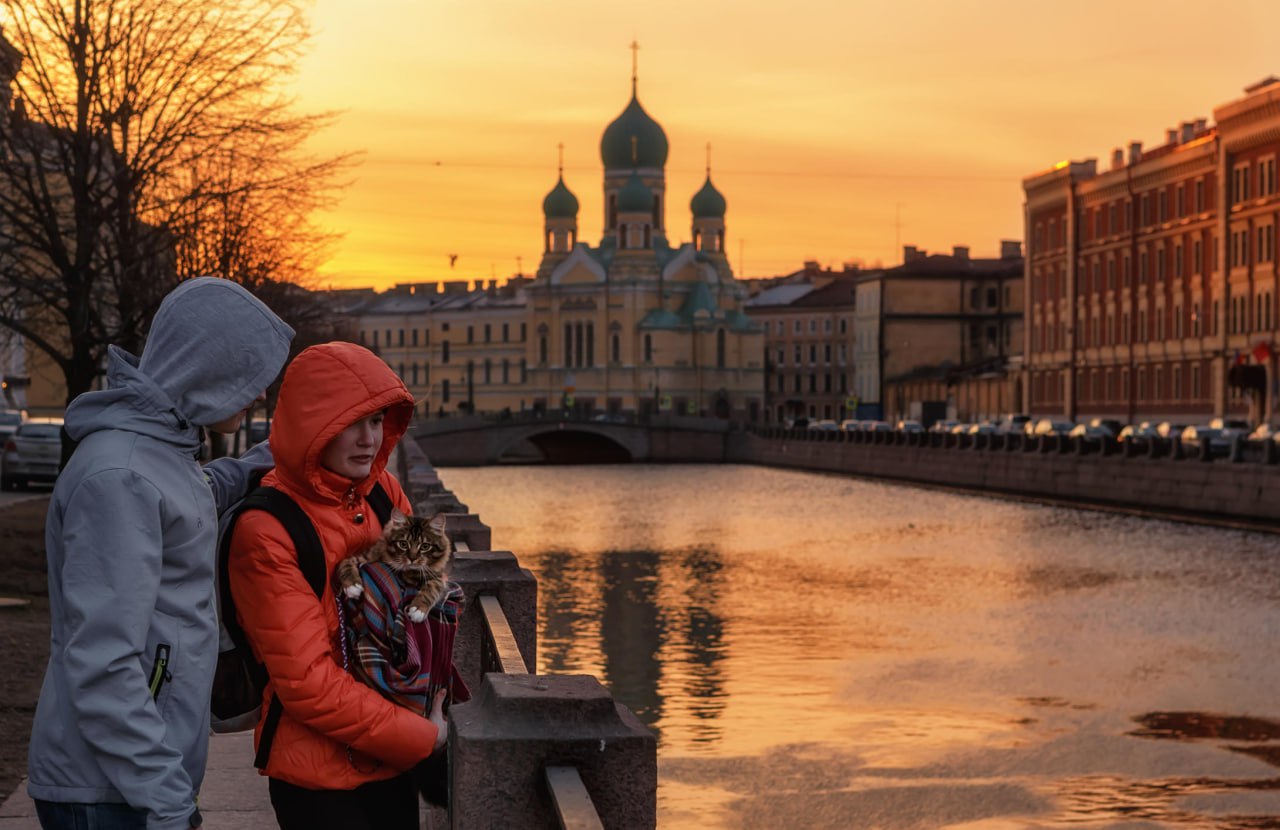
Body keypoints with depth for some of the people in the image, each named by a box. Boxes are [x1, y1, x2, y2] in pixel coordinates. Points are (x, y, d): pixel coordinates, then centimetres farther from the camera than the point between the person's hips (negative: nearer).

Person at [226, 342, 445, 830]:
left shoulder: (384, 493, 2)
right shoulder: (266, 532, -17)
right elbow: (306, 682, -19)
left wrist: (432, 709, 1)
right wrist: (420, 736, -13)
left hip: (391, 761, 6)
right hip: (317, 775, -6)